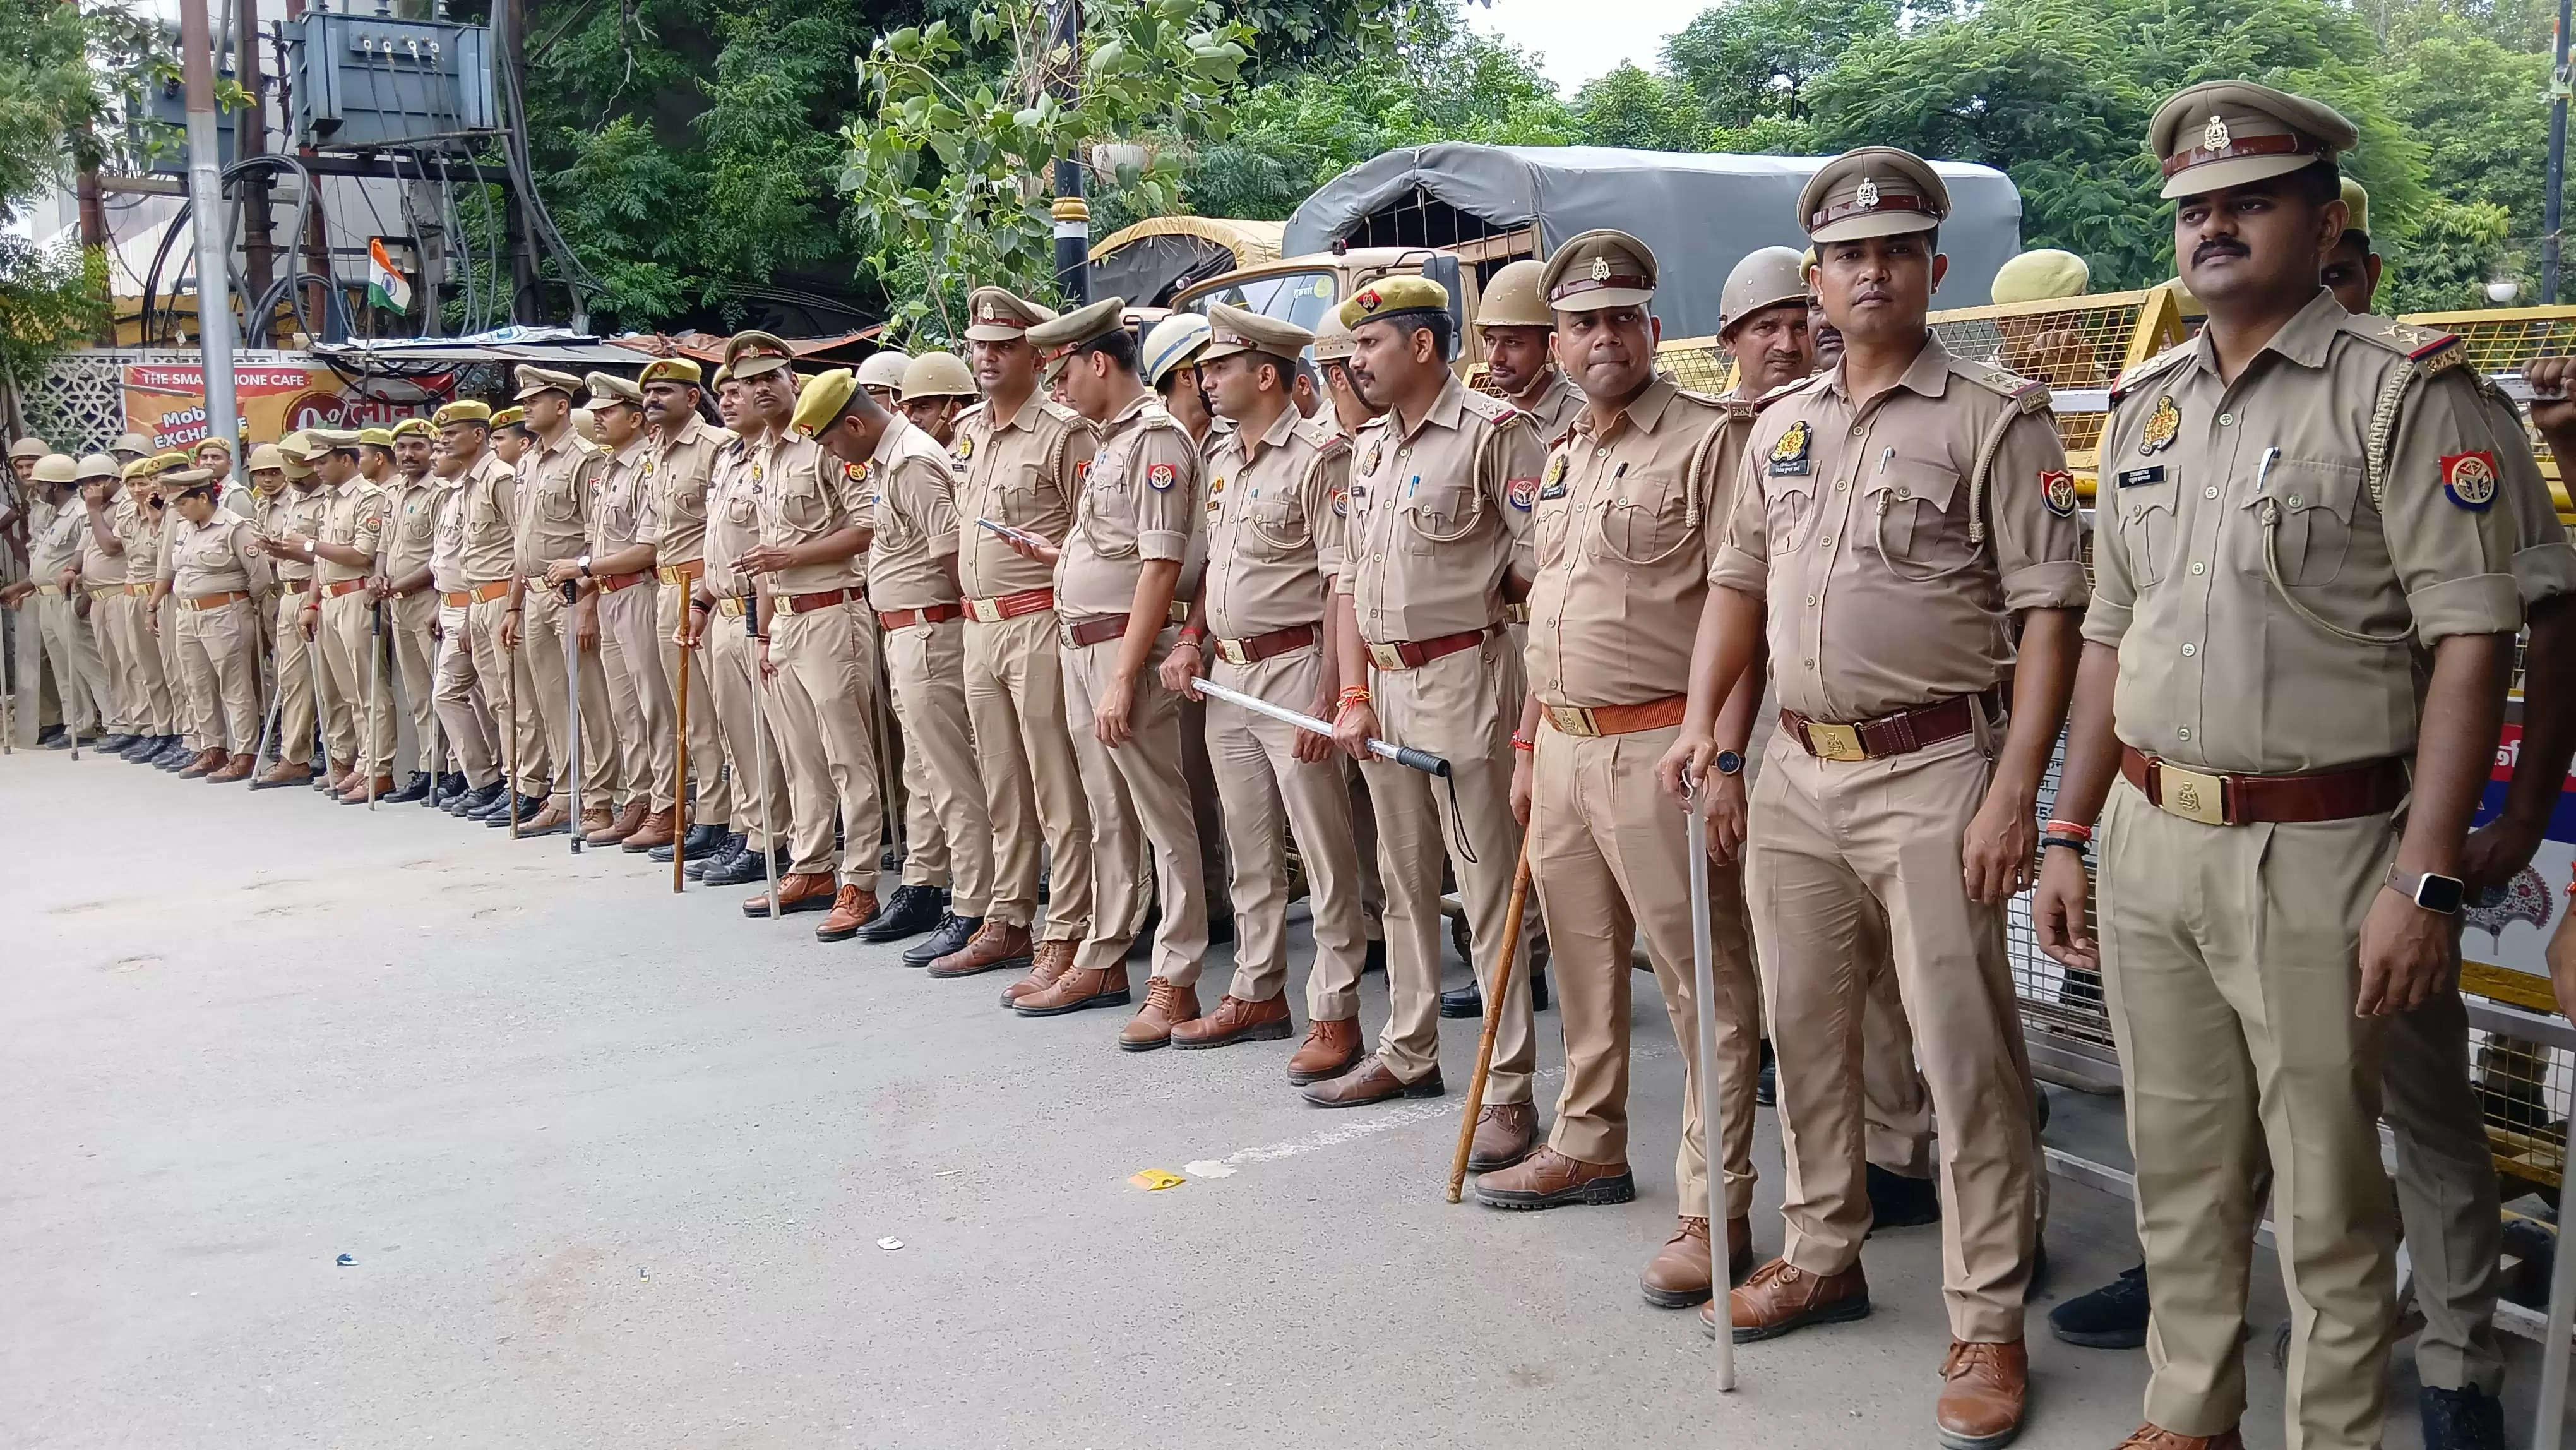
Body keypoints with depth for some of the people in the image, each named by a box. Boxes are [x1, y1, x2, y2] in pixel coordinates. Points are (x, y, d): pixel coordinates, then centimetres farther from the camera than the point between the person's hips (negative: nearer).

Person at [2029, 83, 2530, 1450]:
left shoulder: (2403, 390, -7)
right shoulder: (2145, 403, 12)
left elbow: (2470, 640, -12)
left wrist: (2426, 879, -18)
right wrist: (2069, 837, 13)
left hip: (2316, 851, -5)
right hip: (2147, 840, 6)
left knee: (2326, 1194, 5)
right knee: (2179, 1170, 16)